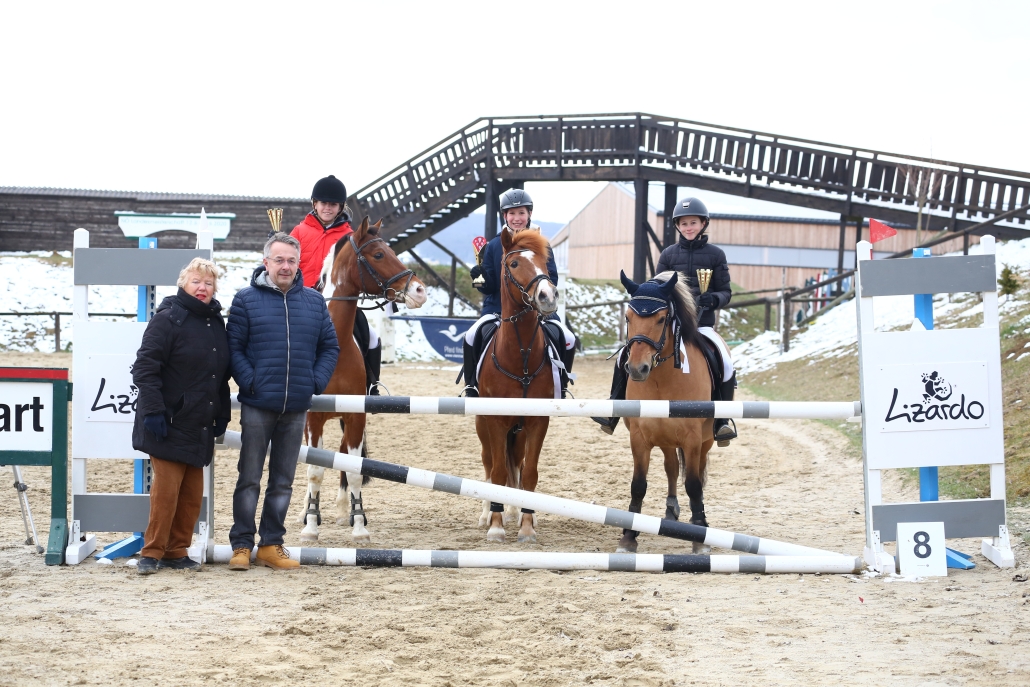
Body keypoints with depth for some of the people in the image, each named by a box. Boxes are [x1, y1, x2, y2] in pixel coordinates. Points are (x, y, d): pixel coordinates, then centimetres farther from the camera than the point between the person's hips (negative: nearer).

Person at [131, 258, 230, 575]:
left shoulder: (216, 321, 11)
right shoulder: (167, 319, -10)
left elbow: (222, 372, 19)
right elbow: (145, 367, -15)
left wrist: (222, 412, 11)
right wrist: (153, 411, -20)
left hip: (200, 426, 7)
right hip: (169, 425, -7)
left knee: (192, 493, 9)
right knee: (166, 489, -5)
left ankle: (177, 551, 18)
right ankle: (152, 553, 5)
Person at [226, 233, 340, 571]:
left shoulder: (315, 301, 8)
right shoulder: (246, 299, -2)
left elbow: (329, 347, 12)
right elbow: (233, 348, -4)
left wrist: (317, 381, -1)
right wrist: (250, 382, -14)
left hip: (296, 408, 4)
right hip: (258, 406, -3)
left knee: (283, 481, 10)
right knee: (249, 479, 2)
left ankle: (272, 545, 19)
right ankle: (241, 545, 9)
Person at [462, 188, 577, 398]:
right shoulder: (494, 246, 5)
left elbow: (552, 282, -1)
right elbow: (489, 287, 3)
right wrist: (480, 278, -19)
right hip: (498, 309, 0)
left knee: (568, 340, -18)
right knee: (472, 337, -26)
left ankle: (559, 386, 6)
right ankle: (472, 385, -5)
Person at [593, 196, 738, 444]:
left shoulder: (715, 254, 4)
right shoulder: (669, 254, 8)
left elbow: (725, 293, 5)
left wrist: (714, 299, -17)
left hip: (701, 324, -2)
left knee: (725, 364, -27)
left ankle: (723, 420, -13)